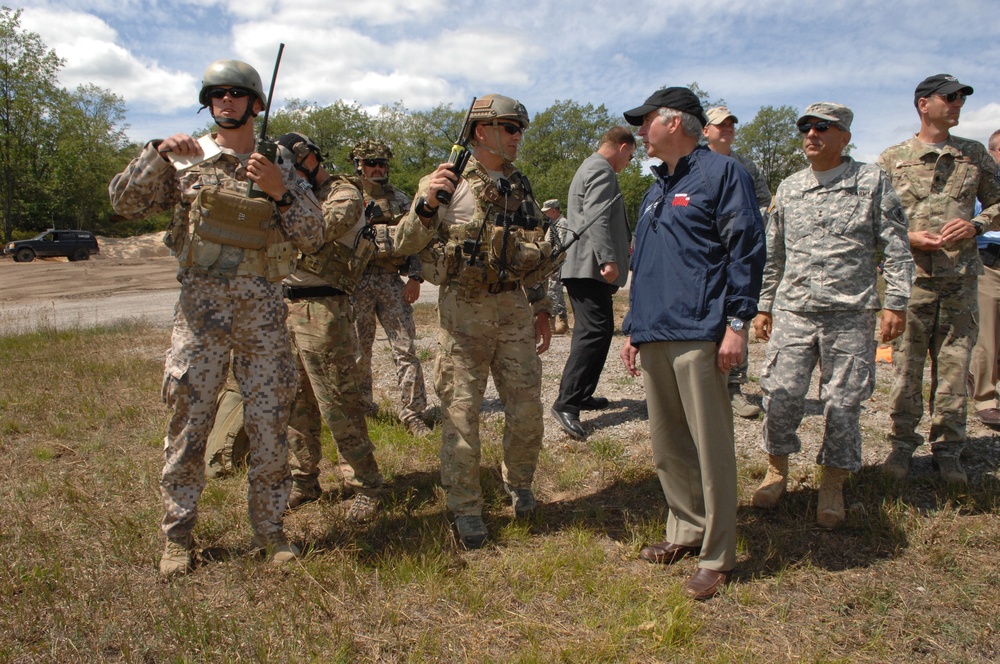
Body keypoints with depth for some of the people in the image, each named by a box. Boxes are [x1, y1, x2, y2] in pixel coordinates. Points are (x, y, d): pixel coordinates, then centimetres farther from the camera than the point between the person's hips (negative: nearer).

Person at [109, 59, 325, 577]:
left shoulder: (280, 165, 10)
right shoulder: (186, 160, 9)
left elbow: (313, 238, 2)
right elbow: (124, 202, 0)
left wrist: (278, 190, -12)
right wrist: (157, 153, -13)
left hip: (263, 306, 1)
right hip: (200, 304, 0)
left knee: (269, 421, 3)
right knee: (188, 420, 3)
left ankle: (270, 529, 17)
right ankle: (178, 535, 17)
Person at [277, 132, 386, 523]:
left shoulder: (344, 195, -4)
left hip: (322, 311, -8)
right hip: (286, 307, 8)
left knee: (339, 404, -5)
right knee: (295, 403, 12)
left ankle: (365, 486, 7)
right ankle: (303, 481, 25)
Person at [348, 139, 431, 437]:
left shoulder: (400, 200, 15)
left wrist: (415, 277, 0)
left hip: (391, 280, 1)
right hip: (356, 280, -1)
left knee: (405, 347, -4)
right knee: (359, 349, 6)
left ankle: (412, 413, 1)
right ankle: (362, 407, 21)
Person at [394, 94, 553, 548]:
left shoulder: (521, 187, 14)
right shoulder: (447, 184, -3)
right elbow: (406, 245, -9)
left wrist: (541, 308, 17)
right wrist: (426, 203, -25)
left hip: (515, 310, 5)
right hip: (463, 311, -4)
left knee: (527, 409, 6)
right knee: (461, 413, 0)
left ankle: (518, 483, 32)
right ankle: (466, 508, 15)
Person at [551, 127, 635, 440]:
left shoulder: (589, 168, 28)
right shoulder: (602, 170, -8)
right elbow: (597, 218, -22)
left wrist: (626, 242, 48)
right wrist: (607, 259, -28)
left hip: (581, 266, 11)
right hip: (590, 266, -11)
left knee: (590, 331, 15)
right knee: (596, 331, -16)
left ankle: (579, 394, 21)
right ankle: (567, 402, -21)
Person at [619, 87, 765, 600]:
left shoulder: (720, 172, -2)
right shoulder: (656, 191, 23)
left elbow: (747, 249, -9)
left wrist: (737, 323, -15)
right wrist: (633, 329, 21)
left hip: (698, 335, -8)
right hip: (655, 336, 8)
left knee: (710, 446, -3)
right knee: (666, 445, 13)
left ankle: (716, 557, 7)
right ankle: (686, 530, 28)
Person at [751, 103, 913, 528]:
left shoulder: (872, 182, 4)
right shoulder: (788, 189, 13)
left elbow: (895, 248, 2)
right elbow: (773, 254, 18)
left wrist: (895, 303, -5)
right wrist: (763, 306, 15)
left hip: (851, 315, -2)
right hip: (792, 312, 2)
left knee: (843, 403, 2)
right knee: (781, 396, -3)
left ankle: (833, 486, 18)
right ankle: (777, 471, 19)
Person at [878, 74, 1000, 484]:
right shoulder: (892, 159, 5)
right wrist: (907, 237, -11)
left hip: (961, 277, 2)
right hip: (911, 276, -2)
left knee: (954, 367, 5)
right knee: (907, 365, 2)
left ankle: (947, 450, 16)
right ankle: (902, 443, 15)